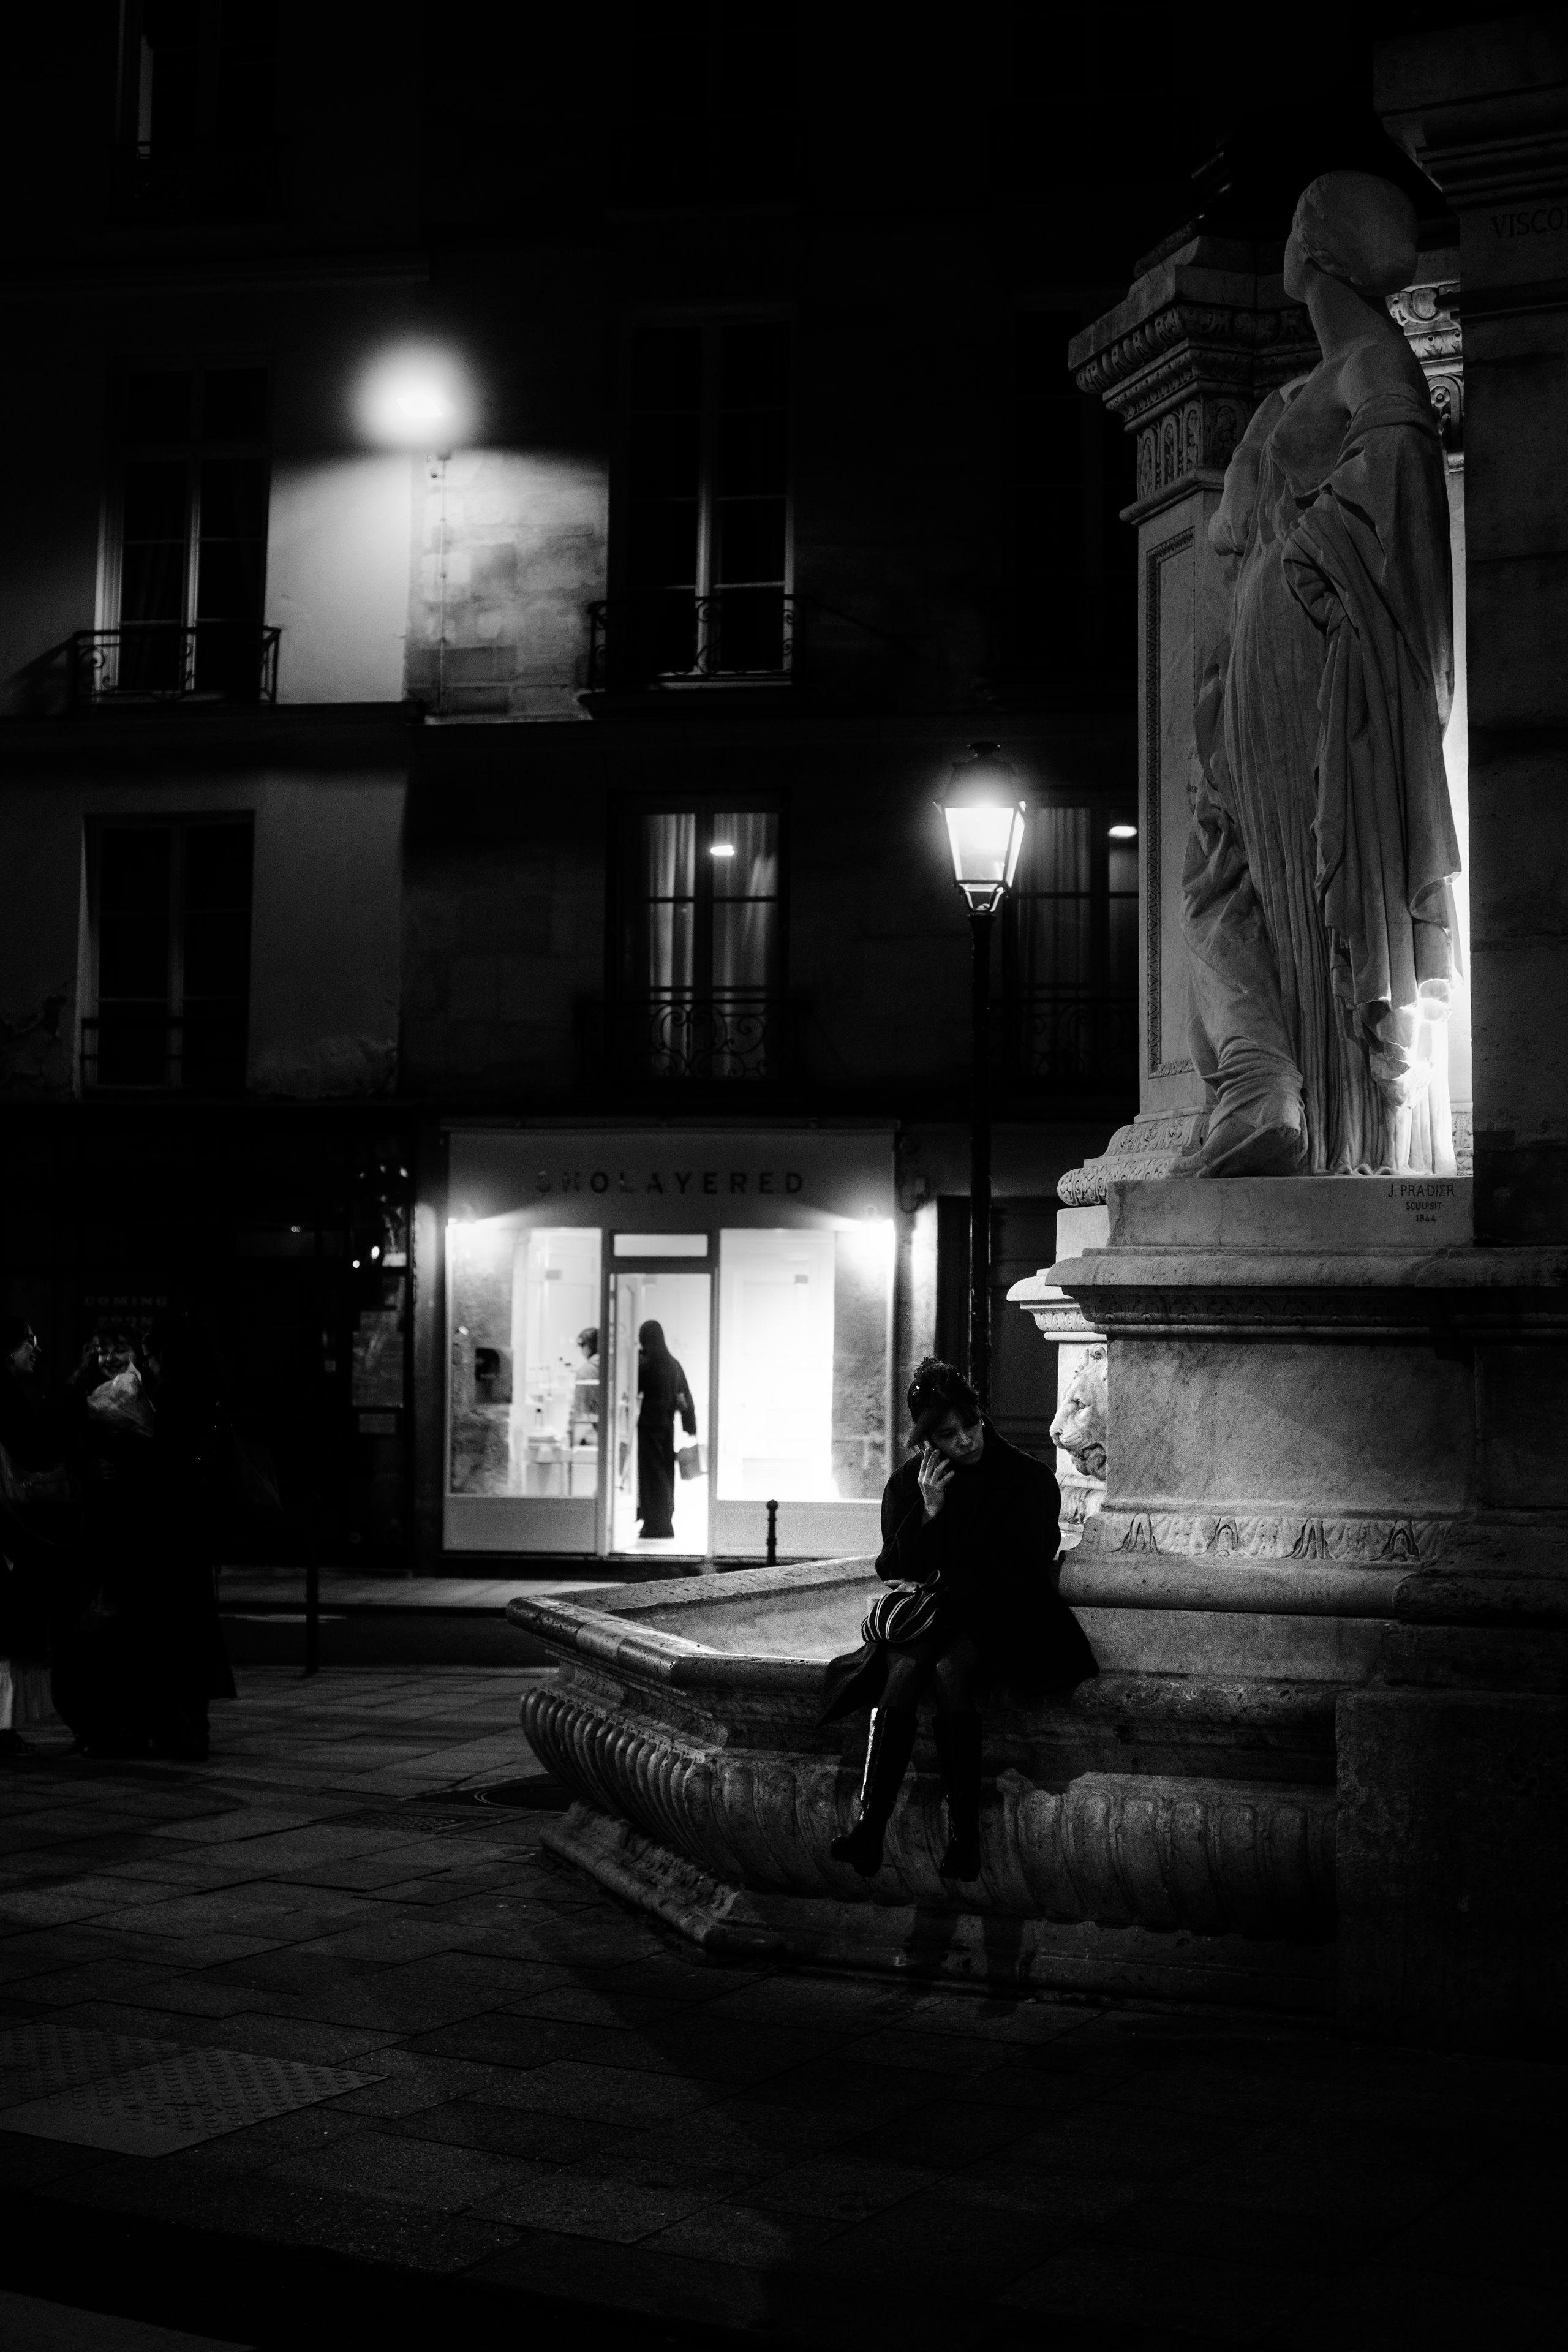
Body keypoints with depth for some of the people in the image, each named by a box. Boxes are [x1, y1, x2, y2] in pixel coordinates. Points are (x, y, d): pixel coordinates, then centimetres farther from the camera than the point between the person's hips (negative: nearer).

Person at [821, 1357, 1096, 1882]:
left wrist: (944, 1588, -6)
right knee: (905, 1666, -32)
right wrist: (927, 1512, -9)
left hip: (998, 1621, -2)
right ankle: (869, 1831, -39)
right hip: (926, 1619, 2)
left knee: (950, 1668, -35)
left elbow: (1024, 1574, -1)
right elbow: (894, 1571, 6)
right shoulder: (905, 1485, 9)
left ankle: (965, 1835, -34)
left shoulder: (1029, 1479, 1)